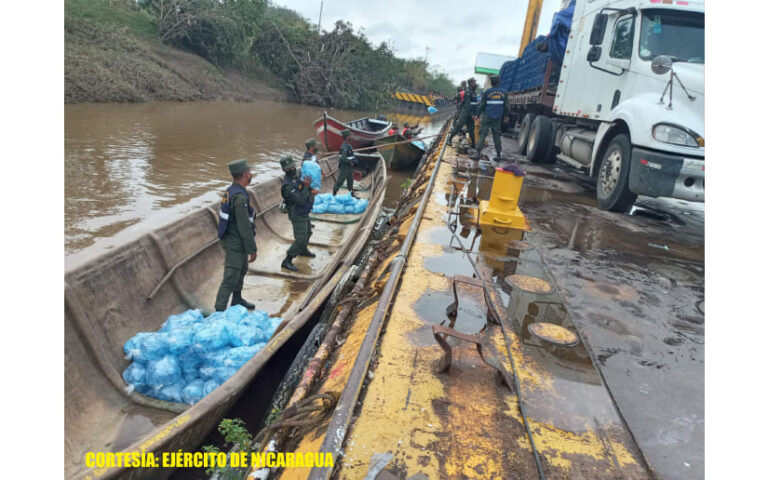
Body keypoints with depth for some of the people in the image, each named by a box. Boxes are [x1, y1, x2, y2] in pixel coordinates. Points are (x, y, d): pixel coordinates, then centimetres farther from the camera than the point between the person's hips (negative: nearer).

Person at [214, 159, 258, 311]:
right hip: (235, 244, -10)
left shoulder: (230, 190, 5)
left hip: (231, 239, 10)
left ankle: (237, 300, 42)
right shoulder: (240, 197, -26)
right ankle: (220, 310, 4)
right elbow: (244, 226, -26)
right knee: (231, 278, -3)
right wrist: (252, 249, -19)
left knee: (242, 270, 25)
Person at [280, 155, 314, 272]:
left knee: (307, 233, 28)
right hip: (298, 216, -9)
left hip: (304, 214, 9)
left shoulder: (296, 176, -2)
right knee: (300, 240, -11)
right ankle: (287, 262, -2)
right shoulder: (288, 185, -32)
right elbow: (301, 201, -36)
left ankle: (303, 251, 52)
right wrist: (306, 186, -32)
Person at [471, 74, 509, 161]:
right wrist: (505, 116, 21)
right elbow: (507, 106, 9)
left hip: (487, 117, -3)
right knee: (497, 136, 10)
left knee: (482, 134, -7)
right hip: (498, 118, 3)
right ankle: (498, 155, 12)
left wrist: (477, 114, 8)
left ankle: (477, 153, -18)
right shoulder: (503, 93, 5)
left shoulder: (487, 92, -4)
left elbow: (481, 105, -3)